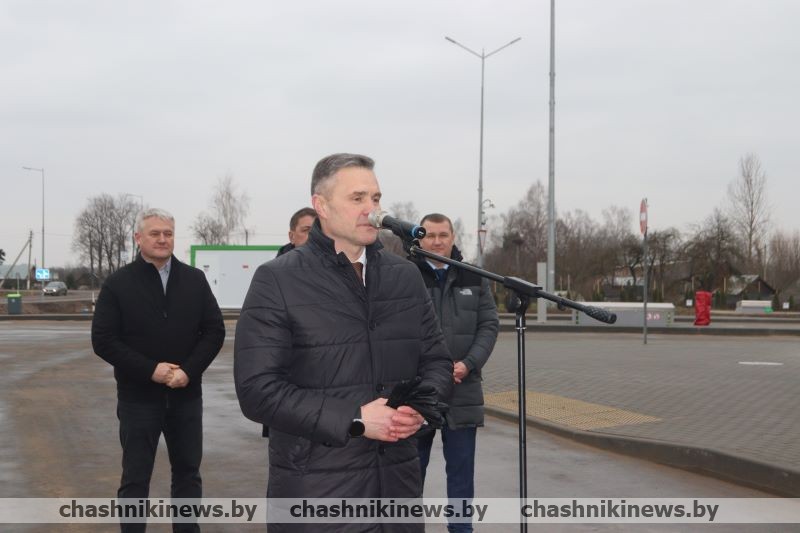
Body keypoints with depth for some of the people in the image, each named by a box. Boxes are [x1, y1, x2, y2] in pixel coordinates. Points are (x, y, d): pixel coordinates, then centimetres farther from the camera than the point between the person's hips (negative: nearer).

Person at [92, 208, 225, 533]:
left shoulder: (195, 280, 5)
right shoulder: (119, 284, -3)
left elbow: (214, 330, 3)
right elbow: (103, 340, -7)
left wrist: (189, 371, -12)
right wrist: (150, 370, -16)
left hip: (186, 396, 3)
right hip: (138, 398, -3)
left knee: (188, 473, 12)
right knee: (135, 479, 4)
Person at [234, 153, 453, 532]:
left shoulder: (406, 276, 10)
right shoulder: (277, 281, -6)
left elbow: (437, 361, 14)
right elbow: (258, 389, -13)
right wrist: (354, 419, -18)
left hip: (398, 483, 5)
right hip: (316, 490, -4)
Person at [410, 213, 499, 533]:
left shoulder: (474, 277, 8)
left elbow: (489, 324, 5)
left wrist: (469, 364, -10)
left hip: (462, 389, 2)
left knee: (461, 467, 8)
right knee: (412, 465, 10)